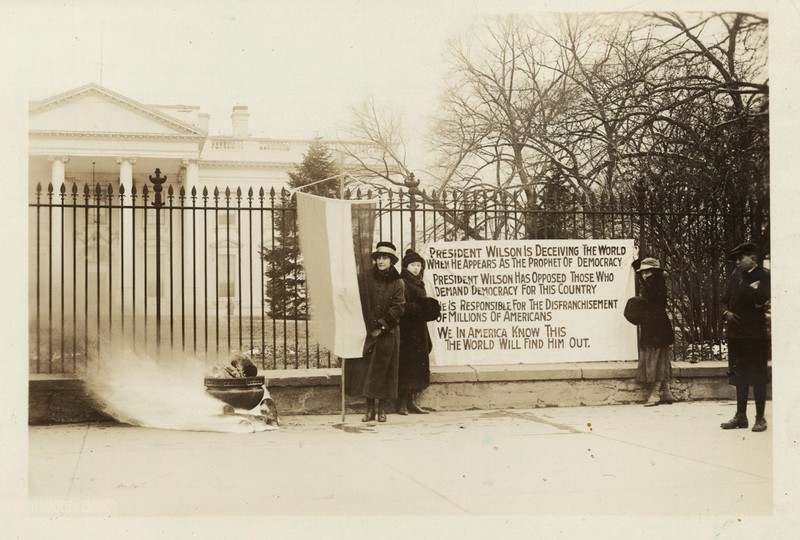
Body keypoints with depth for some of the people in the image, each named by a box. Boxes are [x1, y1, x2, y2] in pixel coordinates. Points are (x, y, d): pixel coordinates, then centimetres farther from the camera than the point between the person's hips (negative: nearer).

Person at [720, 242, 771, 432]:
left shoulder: (764, 276, -7)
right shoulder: (735, 276, 11)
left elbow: (759, 298, -21)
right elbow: (725, 299, 16)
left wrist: (743, 282, -16)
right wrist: (726, 313, -4)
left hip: (756, 334, -6)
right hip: (736, 333, 6)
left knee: (757, 376, 0)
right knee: (740, 376, 11)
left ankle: (760, 418, 6)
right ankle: (741, 416, 18)